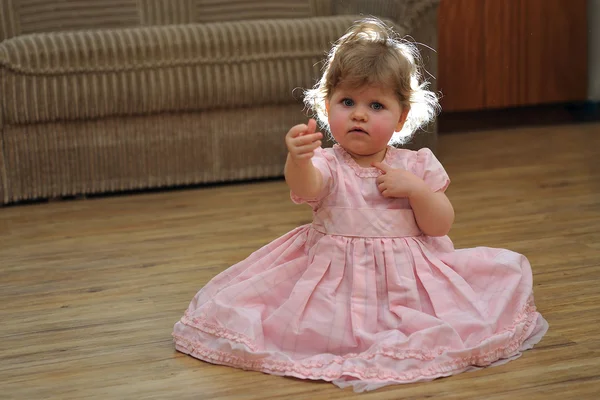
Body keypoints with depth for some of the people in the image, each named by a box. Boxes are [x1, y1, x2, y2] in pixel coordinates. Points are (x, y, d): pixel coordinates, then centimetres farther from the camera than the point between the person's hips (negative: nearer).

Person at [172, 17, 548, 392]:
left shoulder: (417, 165, 4)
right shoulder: (327, 164, -5)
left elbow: (441, 225, 1)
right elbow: (305, 186, -30)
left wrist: (416, 189, -16)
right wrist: (298, 160, -53)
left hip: (405, 275, 2)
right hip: (336, 274, -2)